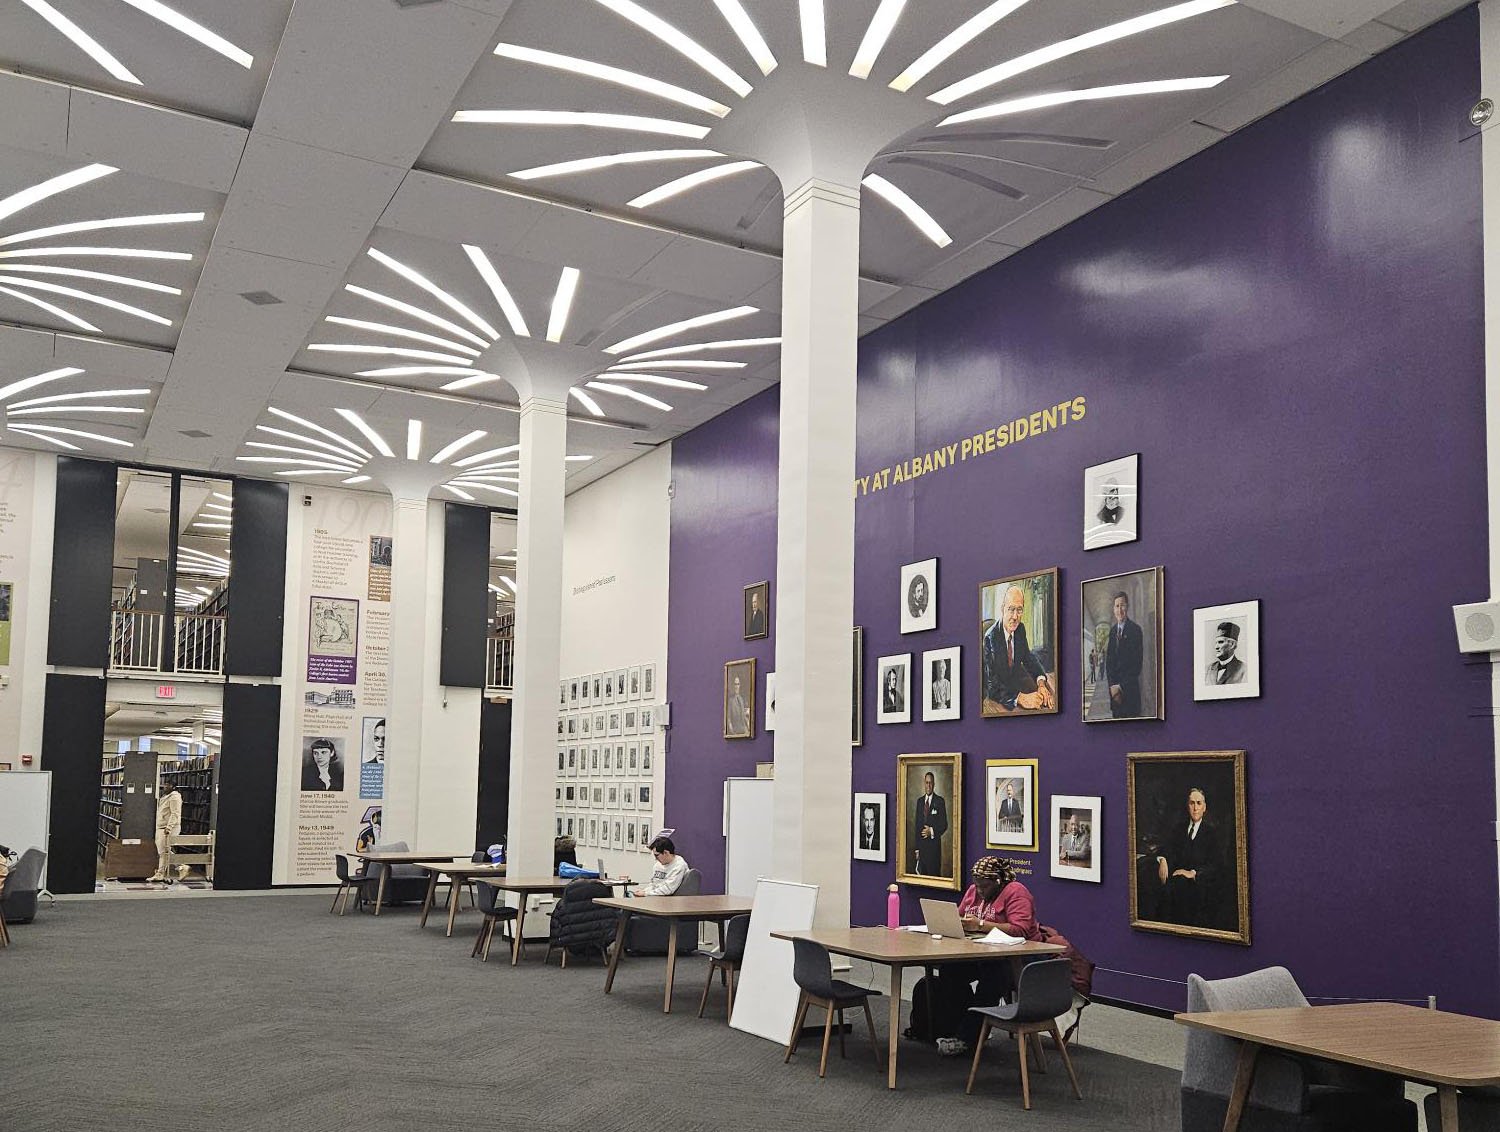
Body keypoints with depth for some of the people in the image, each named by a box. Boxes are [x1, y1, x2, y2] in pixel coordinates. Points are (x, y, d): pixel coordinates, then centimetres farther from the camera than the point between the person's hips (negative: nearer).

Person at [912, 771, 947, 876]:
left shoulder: (940, 801, -2)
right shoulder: (920, 801, 12)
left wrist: (932, 831, -19)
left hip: (934, 844, -4)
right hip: (921, 844, 4)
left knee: (934, 873, -5)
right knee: (922, 873, 4)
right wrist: (917, 847, 9)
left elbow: (944, 825, -3)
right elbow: (917, 824, 12)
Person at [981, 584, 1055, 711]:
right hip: (996, 691, -7)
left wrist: (1041, 683, -10)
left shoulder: (1020, 628, -5)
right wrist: (1020, 698, -40)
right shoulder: (990, 638, -27)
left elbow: (1028, 657, 9)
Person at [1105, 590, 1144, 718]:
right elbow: (1109, 660, 12)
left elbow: (1138, 662, -11)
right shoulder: (1112, 630, 11)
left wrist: (1121, 686, -11)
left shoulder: (1135, 630, -8)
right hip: (1114, 686, 5)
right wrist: (1112, 685, -2)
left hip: (1130, 687, -5)